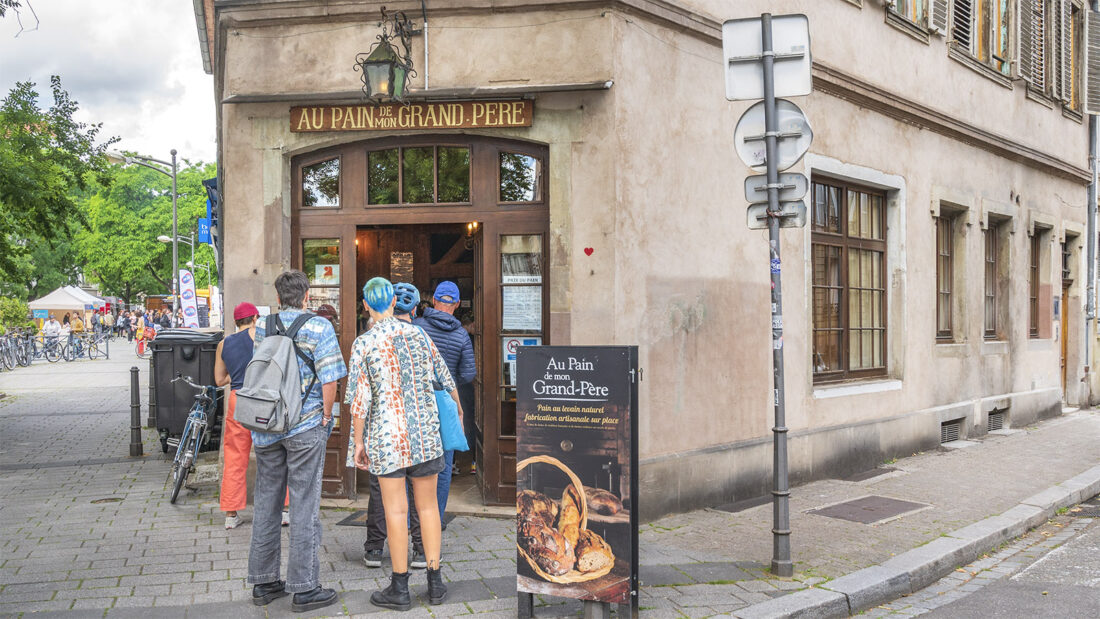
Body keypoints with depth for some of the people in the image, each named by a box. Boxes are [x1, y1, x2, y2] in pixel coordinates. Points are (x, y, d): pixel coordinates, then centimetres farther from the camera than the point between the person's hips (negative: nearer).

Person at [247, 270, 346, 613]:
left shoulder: (261, 327, 7)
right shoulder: (319, 327, -8)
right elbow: (329, 380, -14)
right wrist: (326, 416, -2)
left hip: (266, 427, 5)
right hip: (305, 428, -5)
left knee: (266, 503, 13)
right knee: (304, 506, 0)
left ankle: (263, 582, 22)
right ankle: (304, 588, 5)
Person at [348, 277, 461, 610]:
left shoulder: (363, 344, -7)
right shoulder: (418, 334, 5)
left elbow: (360, 399, -10)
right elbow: (445, 380, 13)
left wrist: (358, 442, -1)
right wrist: (458, 410, 30)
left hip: (386, 436, -3)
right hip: (425, 432, 4)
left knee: (396, 510, 1)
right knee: (428, 505, 11)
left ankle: (400, 588, 9)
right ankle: (435, 581, 15)